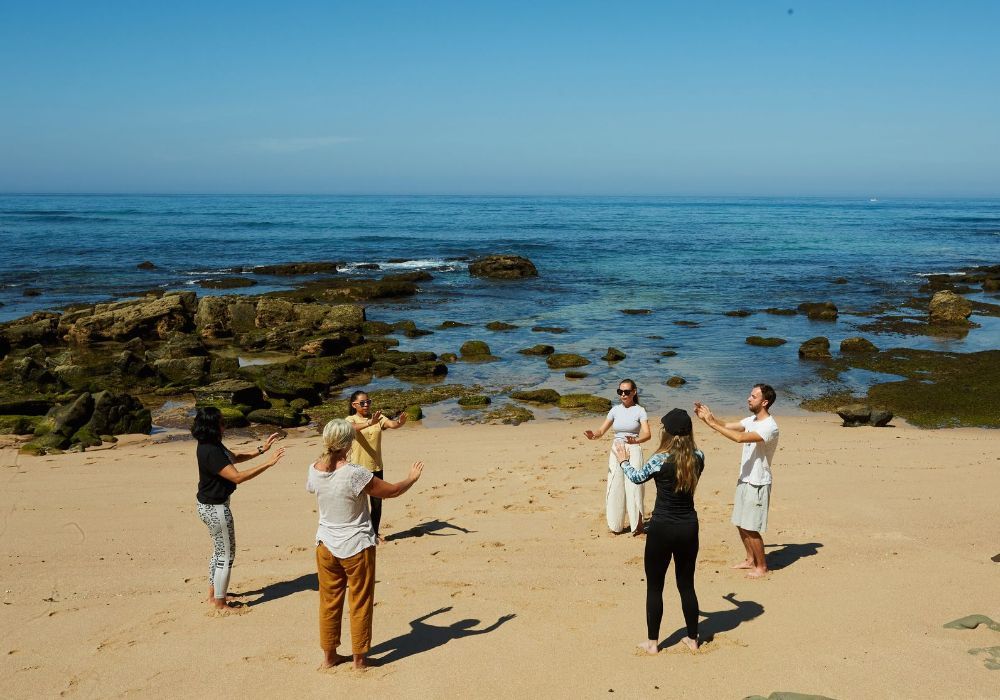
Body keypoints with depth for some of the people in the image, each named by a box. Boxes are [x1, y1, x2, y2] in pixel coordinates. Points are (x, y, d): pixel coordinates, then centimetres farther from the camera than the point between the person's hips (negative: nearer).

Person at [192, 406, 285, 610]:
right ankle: (220, 604, 15)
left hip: (210, 505, 10)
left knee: (219, 550, 23)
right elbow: (237, 477, -32)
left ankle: (213, 595, 36)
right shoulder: (210, 452, -28)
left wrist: (261, 449, 5)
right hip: (215, 508, -10)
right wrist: (268, 464, -31)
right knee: (226, 554, 3)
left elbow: (235, 457, 16)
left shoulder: (213, 445, 2)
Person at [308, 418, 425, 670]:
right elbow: (392, 490, -13)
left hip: (326, 545, 5)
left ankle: (329, 656, 28)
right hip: (356, 547, -5)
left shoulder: (314, 470, -7)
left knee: (329, 601, 17)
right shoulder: (355, 474, -25)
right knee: (360, 603, 10)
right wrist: (412, 478, 8)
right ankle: (359, 659, 21)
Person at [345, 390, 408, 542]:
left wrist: (400, 422, -41)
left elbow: (392, 424, -17)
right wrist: (369, 423, -51)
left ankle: (375, 534, 26)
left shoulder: (378, 418, 2)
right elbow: (354, 427, -31)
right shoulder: (351, 420, -7)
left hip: (376, 467, 4)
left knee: (377, 502, 11)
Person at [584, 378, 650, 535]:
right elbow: (601, 430, 4)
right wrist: (593, 435, -19)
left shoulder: (639, 410, -4)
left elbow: (647, 434, -15)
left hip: (633, 451, -4)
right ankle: (615, 525, 19)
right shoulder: (615, 410, 7)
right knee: (615, 488, 5)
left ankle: (637, 524, 4)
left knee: (633, 486, -10)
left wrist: (635, 440, -36)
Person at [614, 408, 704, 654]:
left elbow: (637, 477, 2)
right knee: (687, 584, 17)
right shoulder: (698, 457, -5)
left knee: (654, 586, 9)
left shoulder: (660, 459, -17)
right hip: (689, 527, 4)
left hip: (662, 528, -4)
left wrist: (624, 461, 20)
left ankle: (652, 642, 17)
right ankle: (692, 639, 26)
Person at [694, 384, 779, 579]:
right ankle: (750, 559, 33)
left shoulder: (770, 427, -22)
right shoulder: (751, 421, 6)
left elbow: (740, 438, -34)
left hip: (757, 485, -9)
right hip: (744, 481, 9)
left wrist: (711, 423, -32)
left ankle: (762, 566, 15)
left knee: (751, 529, -1)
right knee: (741, 524, 17)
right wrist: (707, 418, -11)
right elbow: (726, 426, 7)